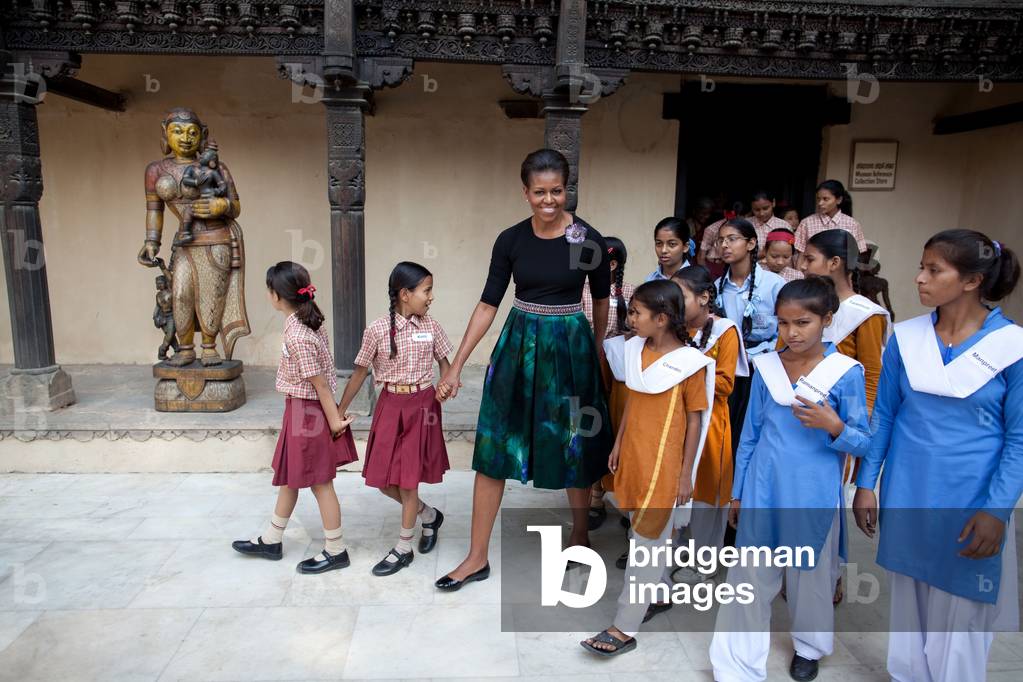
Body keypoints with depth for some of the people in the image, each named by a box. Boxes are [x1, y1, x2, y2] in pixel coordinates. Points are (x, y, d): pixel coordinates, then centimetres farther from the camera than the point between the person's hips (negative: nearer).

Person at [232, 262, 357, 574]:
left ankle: (335, 550, 20)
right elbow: (321, 378, 5)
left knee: (319, 482, 4)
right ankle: (271, 540, 37)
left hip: (307, 412, -9)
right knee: (289, 475, 20)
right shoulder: (308, 320, 2)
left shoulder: (297, 337, -26)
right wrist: (334, 415, 9)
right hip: (303, 410, 9)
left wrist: (334, 420, -13)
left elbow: (320, 384, -21)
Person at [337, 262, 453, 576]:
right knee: (383, 480, 6)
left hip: (422, 406, -1)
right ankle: (429, 515, 33)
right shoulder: (377, 330, -9)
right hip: (390, 406, 1)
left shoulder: (431, 327, -4)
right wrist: (338, 413, 1)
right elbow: (359, 373, -2)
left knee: (408, 478, 3)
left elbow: (444, 363, 9)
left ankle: (403, 548, 20)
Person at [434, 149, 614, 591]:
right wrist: (456, 366, -4)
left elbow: (601, 300, 7)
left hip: (570, 348, -1)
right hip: (517, 345, 2)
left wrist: (596, 352, 18)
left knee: (574, 447, 10)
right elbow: (488, 304, -1)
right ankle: (477, 557, 16)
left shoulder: (588, 239, -7)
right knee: (493, 447, 3)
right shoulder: (510, 240, -3)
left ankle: (580, 533, 38)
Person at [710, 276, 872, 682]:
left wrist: (833, 426, -26)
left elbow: (863, 444, -4)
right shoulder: (766, 366, 0)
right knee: (750, 578, 6)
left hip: (813, 496, -1)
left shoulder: (846, 372, -8)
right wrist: (737, 493, 10)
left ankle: (809, 647, 45)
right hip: (762, 492, 2)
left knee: (810, 576, 17)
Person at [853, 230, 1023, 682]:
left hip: (969, 505, -3)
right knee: (907, 607, 18)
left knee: (960, 614, 11)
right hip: (906, 497, 3)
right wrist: (865, 484, 3)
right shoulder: (906, 337, -2)